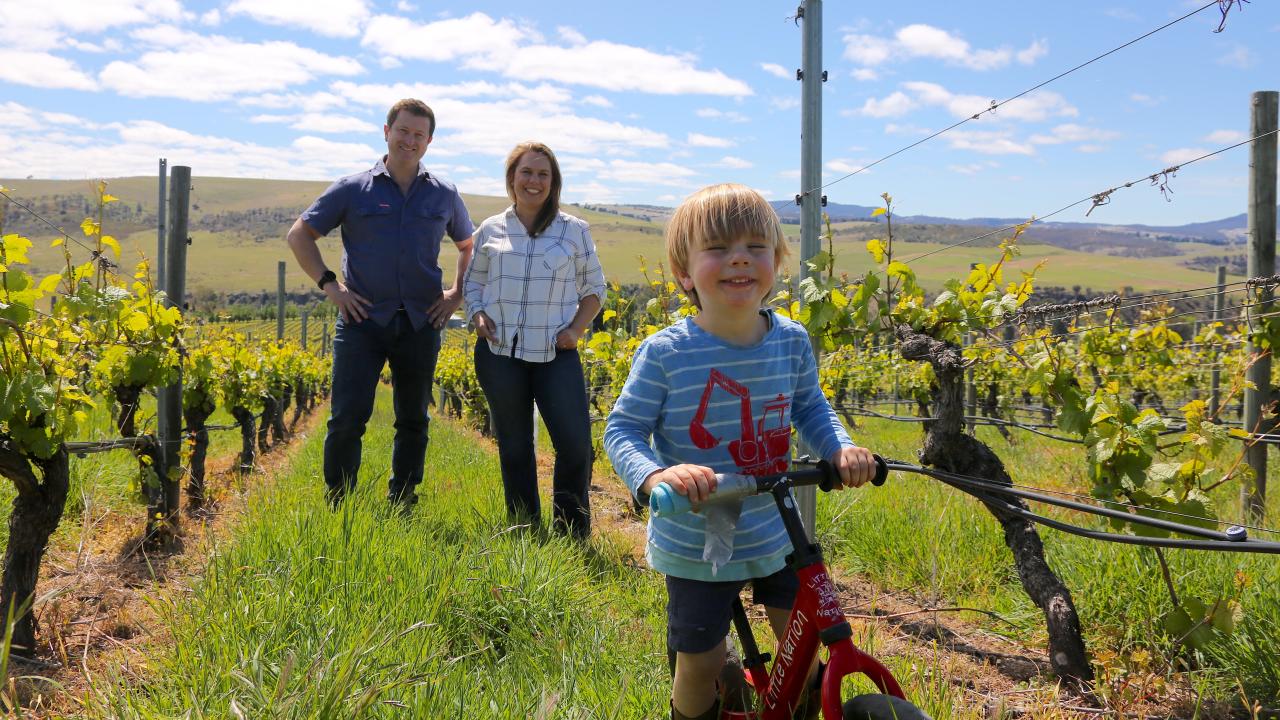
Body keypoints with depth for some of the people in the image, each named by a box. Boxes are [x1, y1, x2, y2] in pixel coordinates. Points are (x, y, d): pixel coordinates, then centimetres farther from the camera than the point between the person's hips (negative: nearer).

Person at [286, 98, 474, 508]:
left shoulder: (444, 196, 9)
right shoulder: (353, 190, 2)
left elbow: (469, 246, 24)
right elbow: (299, 236, 7)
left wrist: (458, 294, 9)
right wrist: (329, 285, -3)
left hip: (421, 323, 3)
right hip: (363, 320, -2)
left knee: (413, 421, 10)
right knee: (348, 417, -7)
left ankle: (401, 508, 23)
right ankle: (337, 506, 6)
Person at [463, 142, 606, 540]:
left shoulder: (574, 231, 4)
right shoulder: (490, 231, 7)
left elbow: (594, 287, 10)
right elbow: (473, 281, 18)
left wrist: (576, 329, -6)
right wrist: (477, 315, -2)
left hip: (556, 355, -1)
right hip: (500, 354, 2)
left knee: (575, 445, -9)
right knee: (514, 447, 10)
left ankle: (571, 537, 11)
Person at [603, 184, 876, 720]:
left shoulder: (792, 340, -7)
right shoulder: (664, 353, -19)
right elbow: (622, 429, -12)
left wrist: (840, 447, -9)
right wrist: (654, 475, -32)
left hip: (776, 531, 4)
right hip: (695, 544, -3)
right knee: (702, 663, 6)